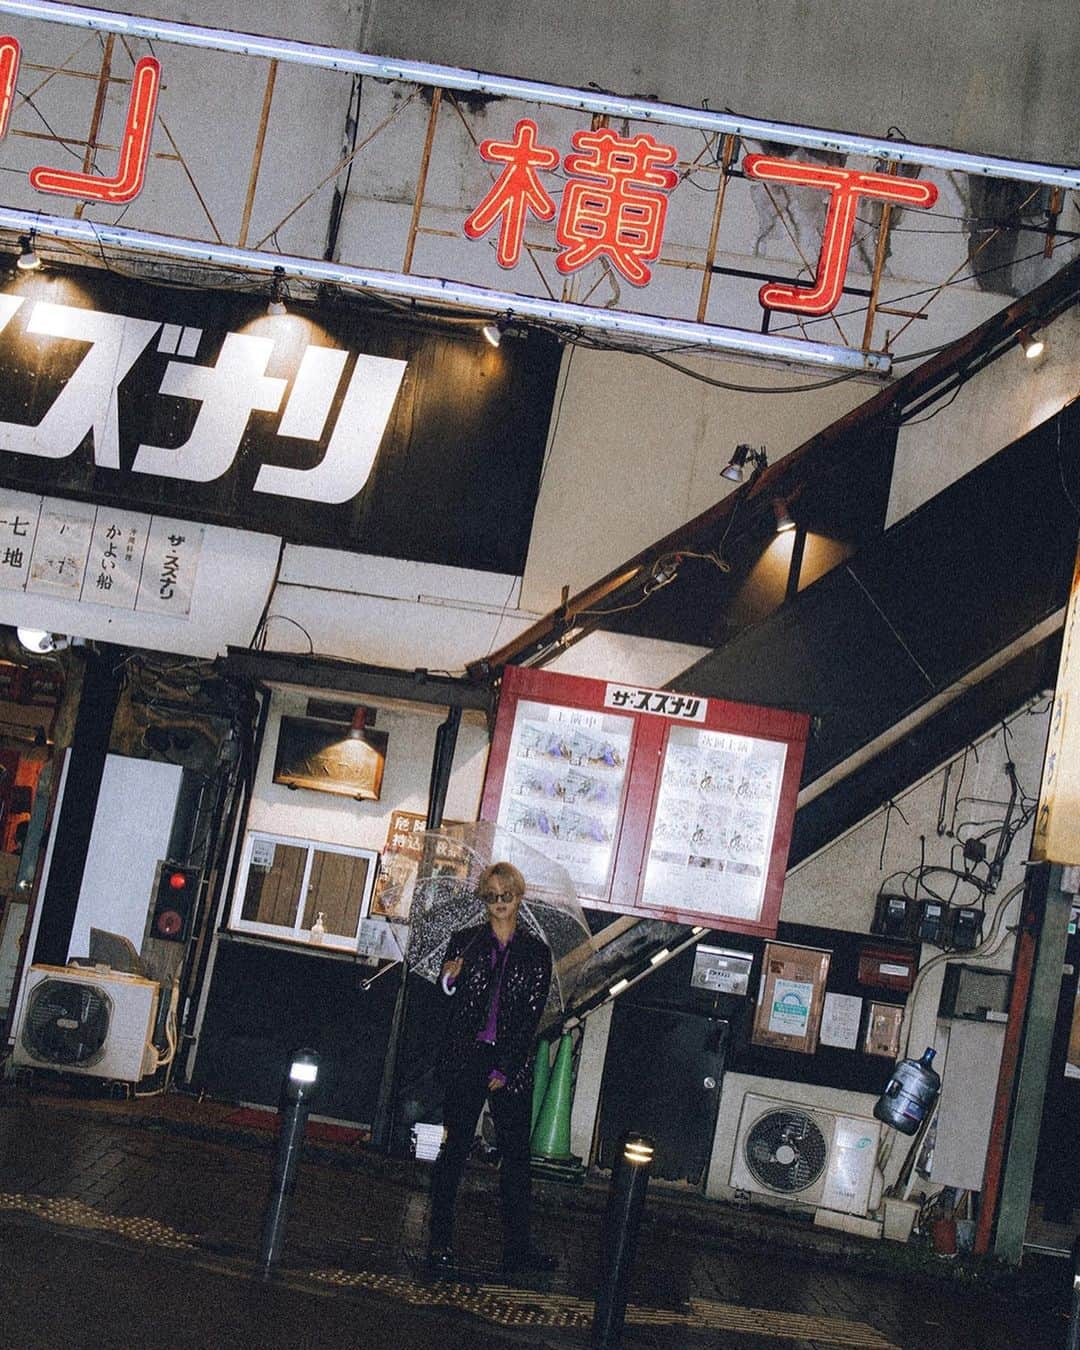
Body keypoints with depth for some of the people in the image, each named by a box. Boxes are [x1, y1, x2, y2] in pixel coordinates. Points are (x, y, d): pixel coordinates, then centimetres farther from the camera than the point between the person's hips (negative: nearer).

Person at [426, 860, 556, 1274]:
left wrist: (505, 1069, -5)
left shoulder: (536, 953, 7)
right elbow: (446, 1002, 7)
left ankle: (517, 1246, 8)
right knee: (455, 1147, -1)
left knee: (516, 1153, 2)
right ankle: (440, 1240, 6)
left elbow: (532, 1017, 2)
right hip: (466, 1057, -1)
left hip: (512, 1063, 1)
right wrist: (448, 980, -15)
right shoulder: (465, 942, 7)